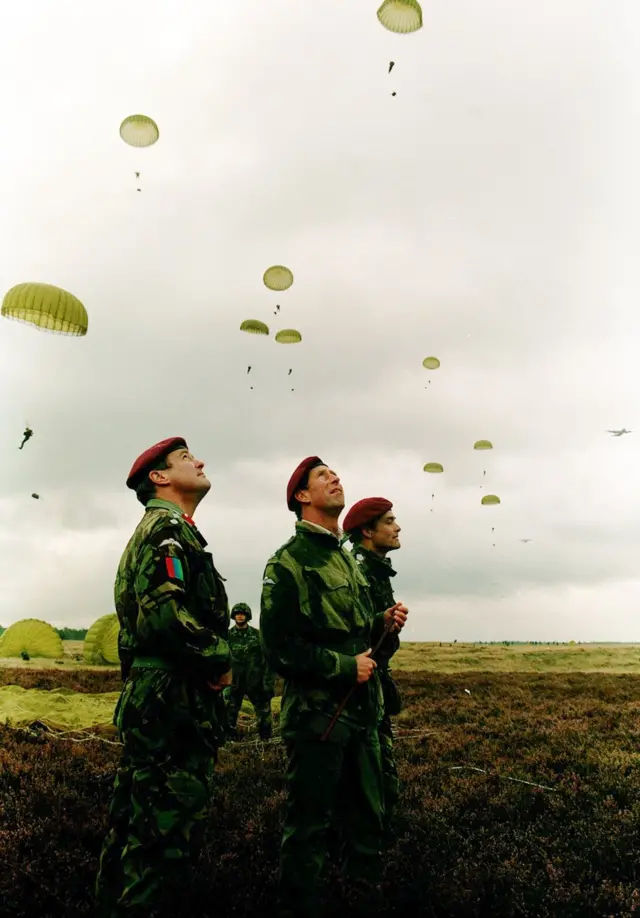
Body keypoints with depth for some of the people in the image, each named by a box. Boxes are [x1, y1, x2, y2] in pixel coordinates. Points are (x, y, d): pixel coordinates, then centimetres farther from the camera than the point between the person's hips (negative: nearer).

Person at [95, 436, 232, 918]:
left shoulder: (162, 530, 21)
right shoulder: (167, 527, -12)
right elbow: (167, 612, -27)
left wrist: (211, 663, 13)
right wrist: (220, 662, -13)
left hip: (152, 698, 11)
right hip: (173, 701, -11)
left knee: (136, 821, 19)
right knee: (171, 828, -3)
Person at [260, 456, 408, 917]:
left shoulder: (347, 558, 15)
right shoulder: (289, 562, -12)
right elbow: (280, 647, -17)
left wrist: (382, 623, 2)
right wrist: (344, 666, -17)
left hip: (361, 710, 8)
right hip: (317, 712, -8)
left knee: (367, 818, 19)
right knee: (309, 824, 5)